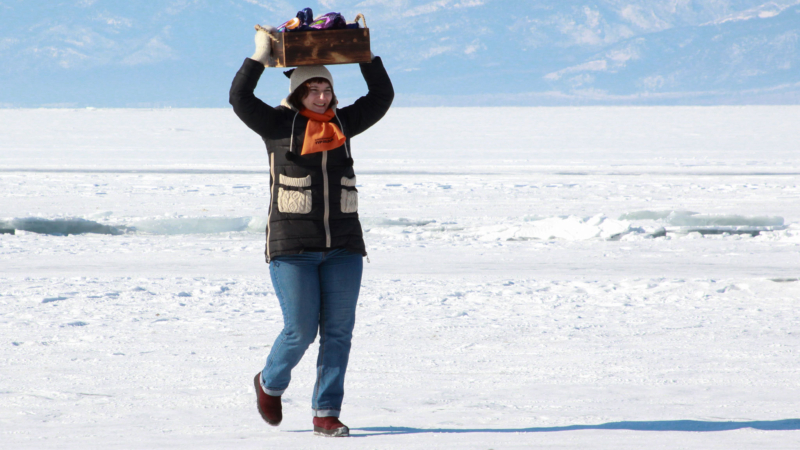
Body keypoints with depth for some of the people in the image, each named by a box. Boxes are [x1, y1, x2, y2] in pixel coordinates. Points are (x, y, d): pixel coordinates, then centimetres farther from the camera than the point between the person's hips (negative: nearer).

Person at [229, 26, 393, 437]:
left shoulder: (342, 124, 10)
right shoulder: (278, 125, -1)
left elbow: (382, 97, 11)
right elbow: (240, 98, -13)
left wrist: (367, 55, 4)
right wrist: (260, 57, -16)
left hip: (342, 248, 4)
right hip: (291, 248, -4)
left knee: (338, 332, -1)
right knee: (300, 330, -6)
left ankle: (326, 414, 4)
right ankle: (270, 384, 24)